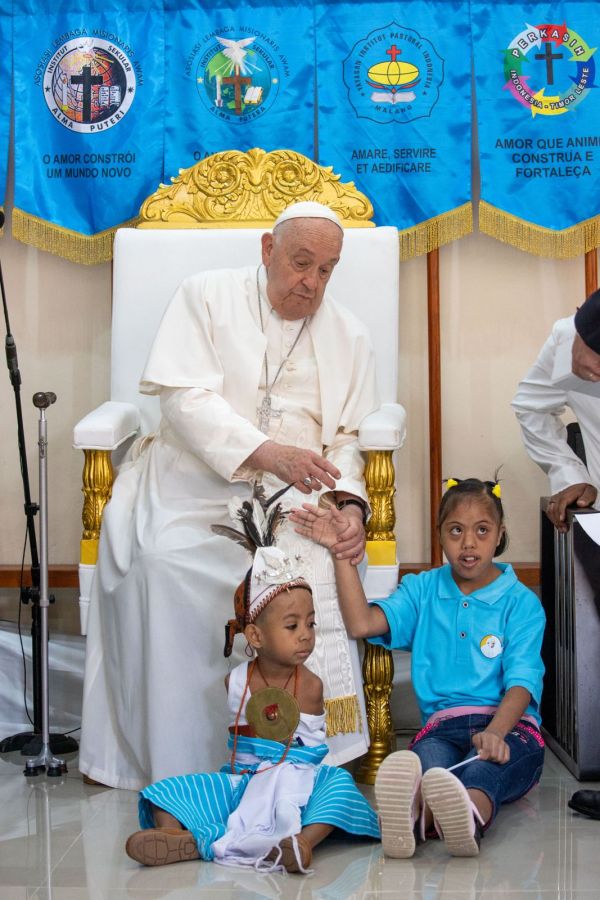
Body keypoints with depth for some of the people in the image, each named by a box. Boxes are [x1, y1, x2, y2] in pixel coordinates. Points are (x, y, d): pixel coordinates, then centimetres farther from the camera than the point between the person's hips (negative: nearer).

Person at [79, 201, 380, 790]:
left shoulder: (348, 336, 15)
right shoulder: (208, 295, 4)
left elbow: (347, 438, 10)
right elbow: (185, 397, -10)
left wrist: (349, 502, -12)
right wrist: (266, 452, -26)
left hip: (292, 495, 2)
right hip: (194, 487, -1)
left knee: (320, 561, -30)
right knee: (164, 562, -31)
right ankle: (180, 767, -22)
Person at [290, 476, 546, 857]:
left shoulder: (520, 601, 8)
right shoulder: (423, 590, 18)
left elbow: (522, 681, -6)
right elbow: (362, 623, 1)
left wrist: (495, 732, -27)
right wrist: (340, 551, -1)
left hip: (507, 724, -1)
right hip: (443, 726, 1)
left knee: (489, 760, -40)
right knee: (425, 755, -37)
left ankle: (471, 815, -75)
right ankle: (415, 810, -73)